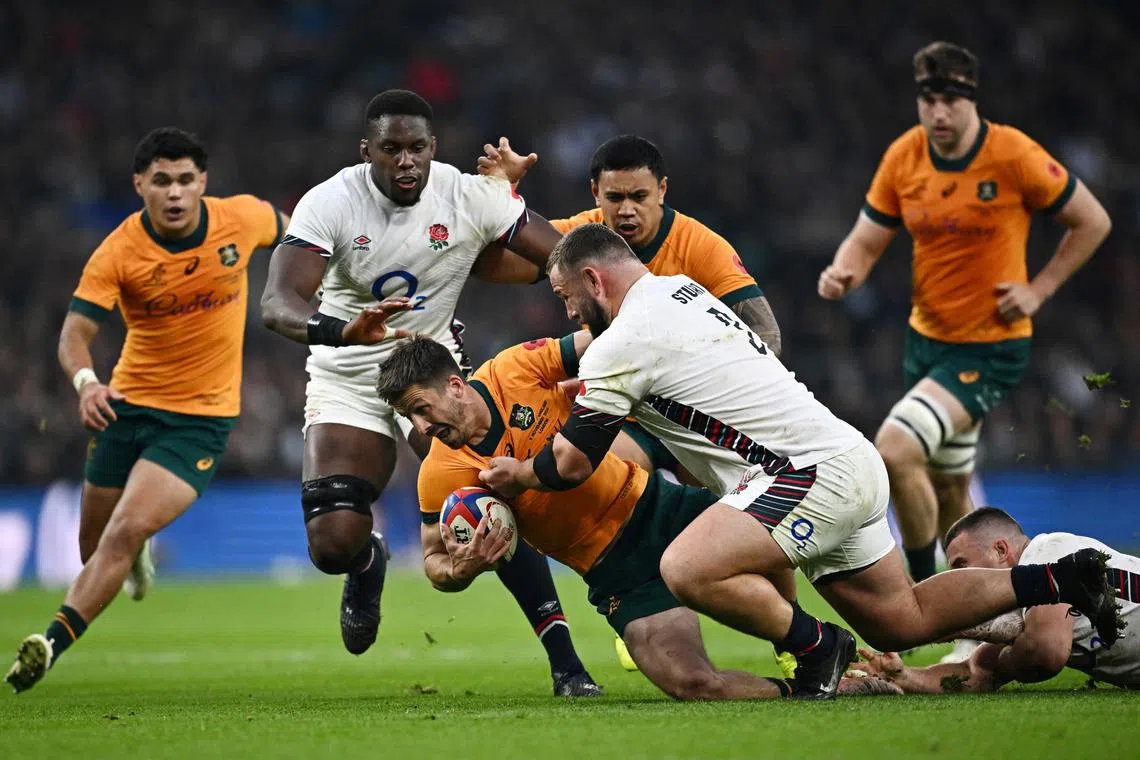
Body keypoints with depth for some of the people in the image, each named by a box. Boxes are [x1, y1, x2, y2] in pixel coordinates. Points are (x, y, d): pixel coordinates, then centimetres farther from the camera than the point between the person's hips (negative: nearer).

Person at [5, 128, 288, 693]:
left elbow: (288, 232, 13)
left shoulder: (244, 218, -11)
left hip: (201, 416, -2)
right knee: (95, 547, 14)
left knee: (128, 531, -21)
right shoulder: (117, 253, -16)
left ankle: (54, 642, -23)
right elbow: (75, 332, -23)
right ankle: (137, 557, 51)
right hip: (126, 405, 2)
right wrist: (85, 382, -43)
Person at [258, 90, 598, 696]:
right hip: (347, 381, -1)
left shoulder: (470, 197, -15)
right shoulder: (330, 203, -21)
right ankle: (368, 563, 26)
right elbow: (277, 303, -35)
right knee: (334, 545, -13)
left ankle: (563, 659, -9)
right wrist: (339, 331, -53)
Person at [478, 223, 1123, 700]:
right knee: (902, 621, 18)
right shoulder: (680, 289, 16)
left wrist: (517, 475, 16)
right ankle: (1065, 579, 16)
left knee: (687, 570, -25)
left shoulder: (622, 345, -9)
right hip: (852, 462, 10)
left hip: (811, 472, -10)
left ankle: (816, 645, -11)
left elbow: (573, 464, -2)